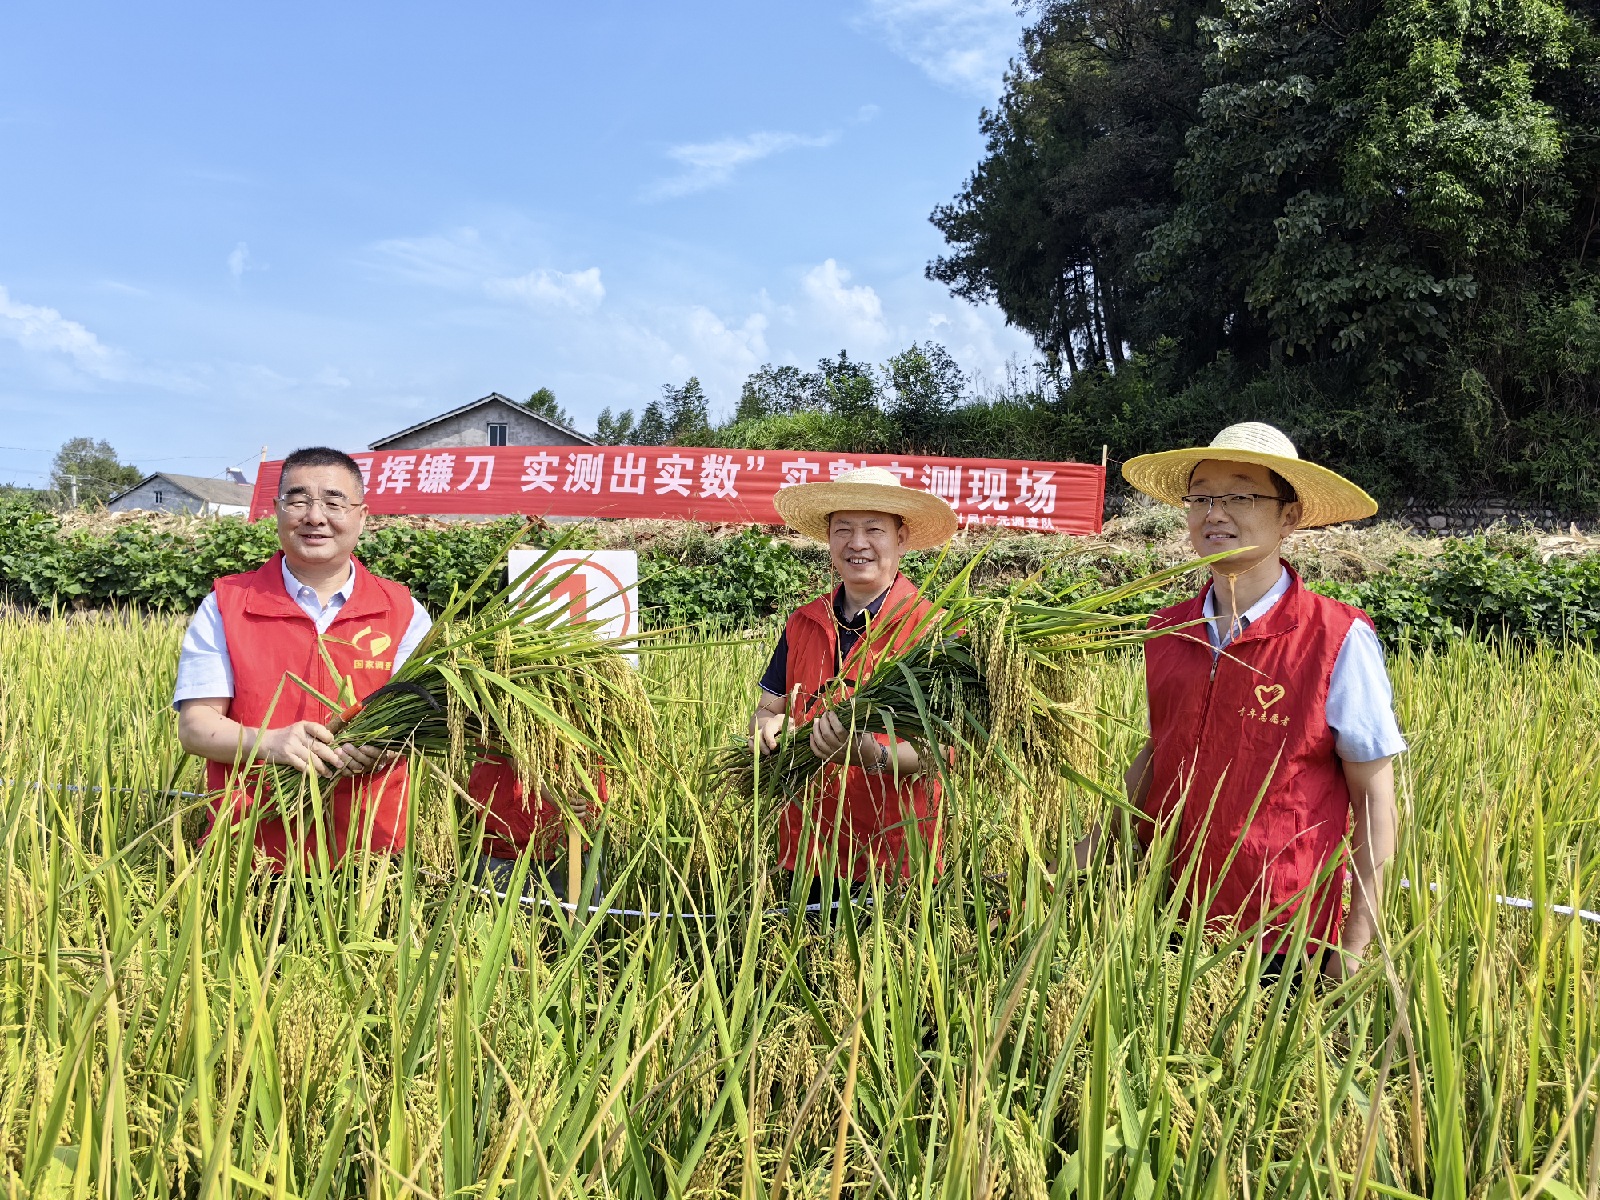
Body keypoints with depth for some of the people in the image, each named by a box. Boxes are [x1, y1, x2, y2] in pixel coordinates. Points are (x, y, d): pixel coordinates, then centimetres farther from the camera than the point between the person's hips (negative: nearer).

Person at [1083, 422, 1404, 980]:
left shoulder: (1340, 640, -12)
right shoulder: (1167, 633, 1)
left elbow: (1373, 798, -7)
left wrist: (1357, 944, -8)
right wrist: (1095, 843, 5)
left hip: (1282, 945, -4)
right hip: (1164, 921, 4)